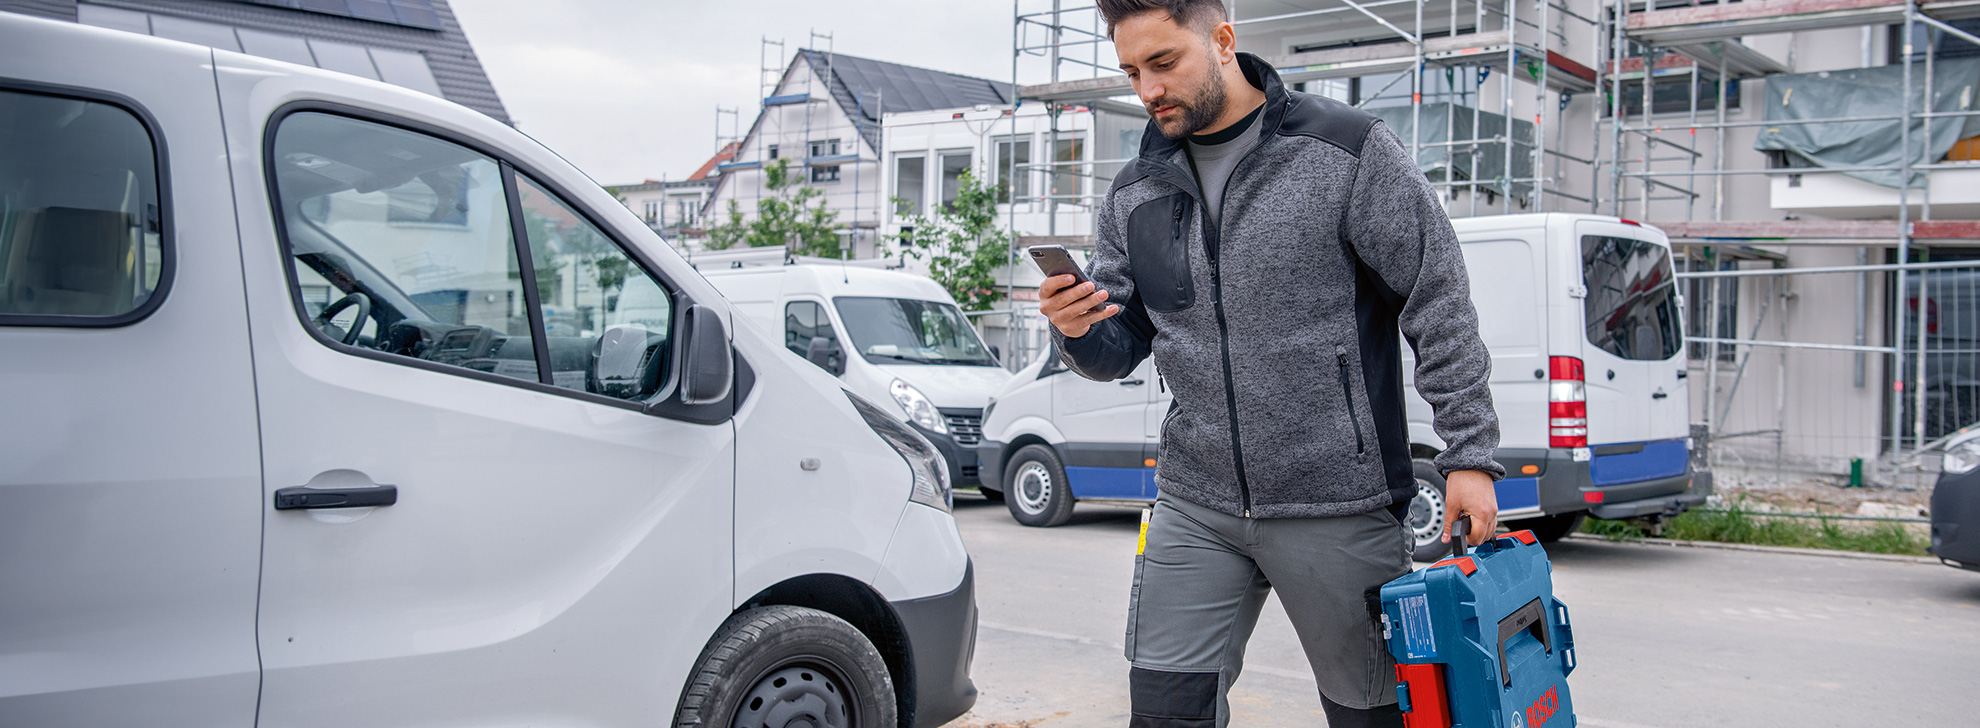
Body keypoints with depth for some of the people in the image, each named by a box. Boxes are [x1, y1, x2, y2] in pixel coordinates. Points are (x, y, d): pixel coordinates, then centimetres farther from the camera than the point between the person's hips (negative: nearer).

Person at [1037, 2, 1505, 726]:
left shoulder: (1346, 149, -6)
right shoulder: (1136, 191, 9)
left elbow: (1439, 306, -5)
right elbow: (1120, 349, 11)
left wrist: (1469, 454, -9)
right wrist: (1078, 331, -12)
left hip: (1339, 505, -3)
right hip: (1194, 509, 4)